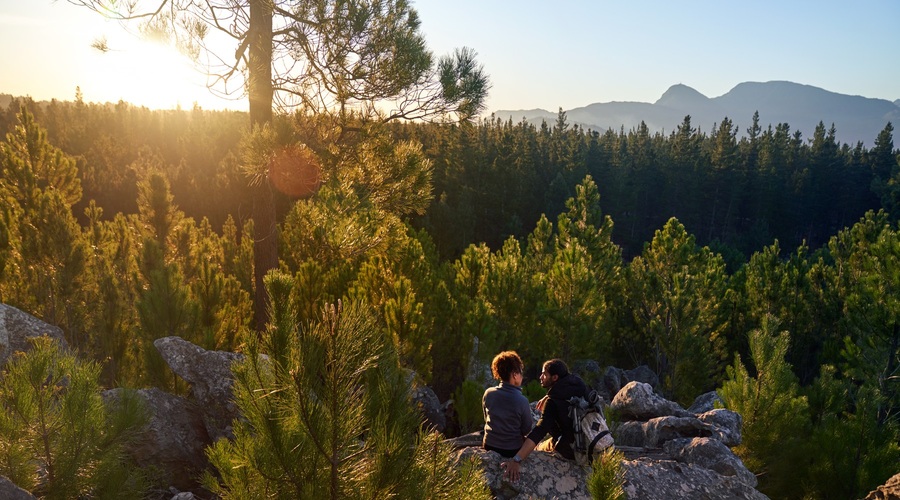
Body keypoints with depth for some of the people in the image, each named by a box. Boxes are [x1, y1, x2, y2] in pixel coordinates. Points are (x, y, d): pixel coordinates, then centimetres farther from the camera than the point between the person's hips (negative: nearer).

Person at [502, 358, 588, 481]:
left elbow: (539, 431, -35)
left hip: (571, 449, -6)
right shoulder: (577, 382, -7)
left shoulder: (553, 402, -24)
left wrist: (516, 460, -41)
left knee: (538, 449, 19)